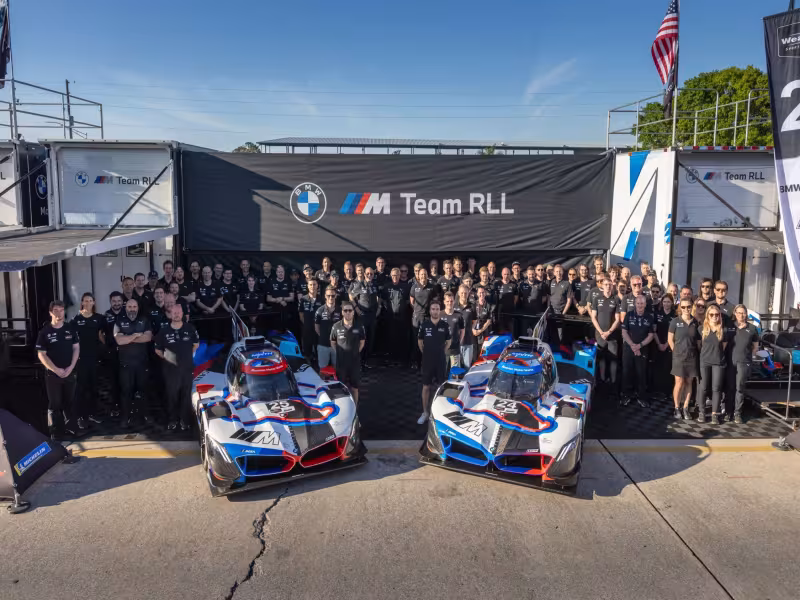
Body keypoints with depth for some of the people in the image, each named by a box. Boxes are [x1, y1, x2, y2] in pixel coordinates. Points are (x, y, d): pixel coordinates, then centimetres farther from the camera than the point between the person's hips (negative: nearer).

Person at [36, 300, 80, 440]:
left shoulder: (70, 328, 1)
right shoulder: (45, 332, -7)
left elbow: (76, 348, 4)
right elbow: (41, 354, -7)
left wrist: (70, 368, -7)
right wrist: (56, 370, -13)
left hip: (70, 372, 2)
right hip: (52, 374, -2)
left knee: (70, 402, 11)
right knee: (54, 405, 4)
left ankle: (70, 427, 24)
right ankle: (55, 434, 11)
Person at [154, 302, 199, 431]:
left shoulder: (190, 328, -1)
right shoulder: (164, 331, -4)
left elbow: (196, 343, 14)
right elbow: (157, 349, 6)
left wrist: (189, 354, 5)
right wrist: (165, 356, -11)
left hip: (187, 367, 1)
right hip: (170, 368, -1)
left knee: (186, 395, 7)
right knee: (171, 395, 6)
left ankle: (185, 420, 19)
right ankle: (172, 419, 20)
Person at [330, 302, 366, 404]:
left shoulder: (359, 327, -4)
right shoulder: (336, 326, -8)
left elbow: (362, 342, 11)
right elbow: (332, 342, 6)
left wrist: (356, 352, 3)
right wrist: (338, 353, 0)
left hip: (355, 362, 1)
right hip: (341, 362, -1)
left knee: (354, 388, 10)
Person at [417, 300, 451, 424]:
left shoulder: (444, 325, -3)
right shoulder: (424, 324, -4)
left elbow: (448, 341, 10)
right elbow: (419, 341, 8)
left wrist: (442, 353, 6)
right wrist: (425, 353, 8)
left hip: (441, 361, 0)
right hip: (427, 361, 0)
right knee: (426, 387, 4)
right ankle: (425, 413, 13)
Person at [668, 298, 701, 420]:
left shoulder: (695, 322, 3)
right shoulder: (675, 321, -4)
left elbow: (698, 341, 9)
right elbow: (670, 339, -1)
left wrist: (697, 352, 2)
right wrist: (677, 352, -1)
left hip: (692, 357, 3)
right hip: (678, 357, -2)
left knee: (689, 383, 6)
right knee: (679, 383, -2)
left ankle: (685, 408, 13)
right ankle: (677, 408, 10)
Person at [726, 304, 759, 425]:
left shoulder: (752, 328, 4)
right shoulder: (729, 326, 5)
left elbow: (755, 346, 12)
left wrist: (748, 356, 3)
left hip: (744, 362, -1)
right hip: (730, 361, 1)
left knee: (739, 388, 1)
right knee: (730, 387, 7)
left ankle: (737, 413, 8)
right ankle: (728, 411, 15)